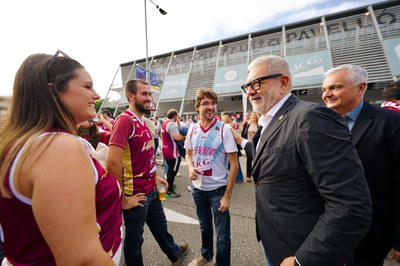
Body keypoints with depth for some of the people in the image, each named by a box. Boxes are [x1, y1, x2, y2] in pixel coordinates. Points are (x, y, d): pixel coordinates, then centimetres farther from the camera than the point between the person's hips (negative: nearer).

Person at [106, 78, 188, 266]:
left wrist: (155, 177, 10)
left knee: (160, 226, 29)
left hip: (151, 189, 9)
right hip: (136, 194, -9)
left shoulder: (142, 121, 9)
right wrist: (123, 195, -17)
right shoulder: (125, 120, -21)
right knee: (134, 238, 16)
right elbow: (112, 162, -29)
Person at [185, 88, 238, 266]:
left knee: (222, 235, 11)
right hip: (198, 188, 4)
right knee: (204, 226, 27)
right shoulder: (192, 129, -3)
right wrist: (191, 168, -10)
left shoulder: (224, 129, -14)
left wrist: (227, 195, -13)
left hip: (218, 189, -4)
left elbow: (234, 164, -12)